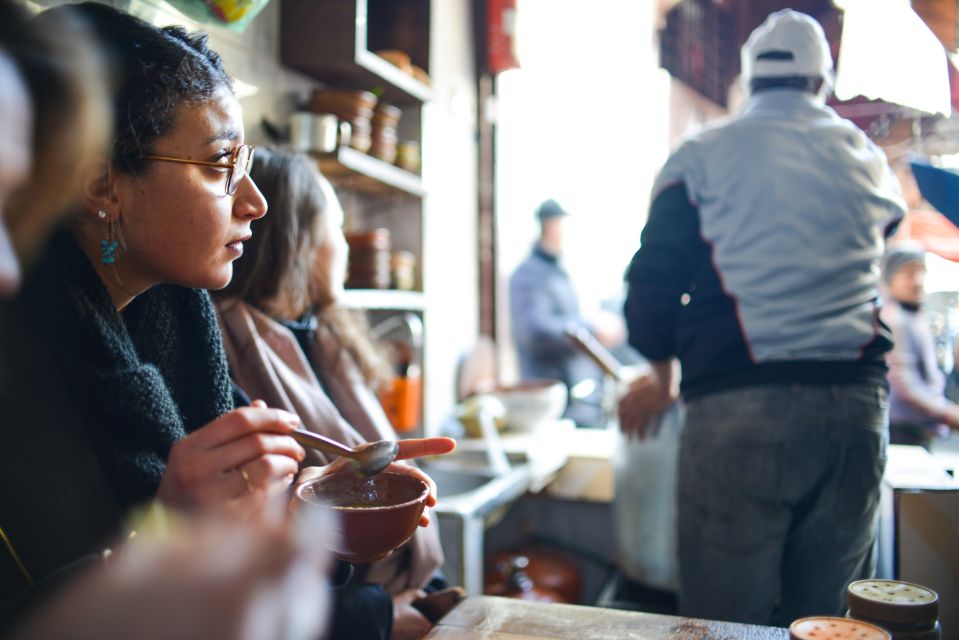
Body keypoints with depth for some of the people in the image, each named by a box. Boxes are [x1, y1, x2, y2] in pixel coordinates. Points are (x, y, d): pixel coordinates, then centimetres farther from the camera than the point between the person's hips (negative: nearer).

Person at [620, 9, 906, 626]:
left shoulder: (702, 155, 5)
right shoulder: (867, 155, 17)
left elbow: (653, 284, 0)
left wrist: (663, 378, 15)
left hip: (737, 406, -3)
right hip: (857, 402, 4)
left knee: (727, 620, 4)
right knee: (825, 620, 14)